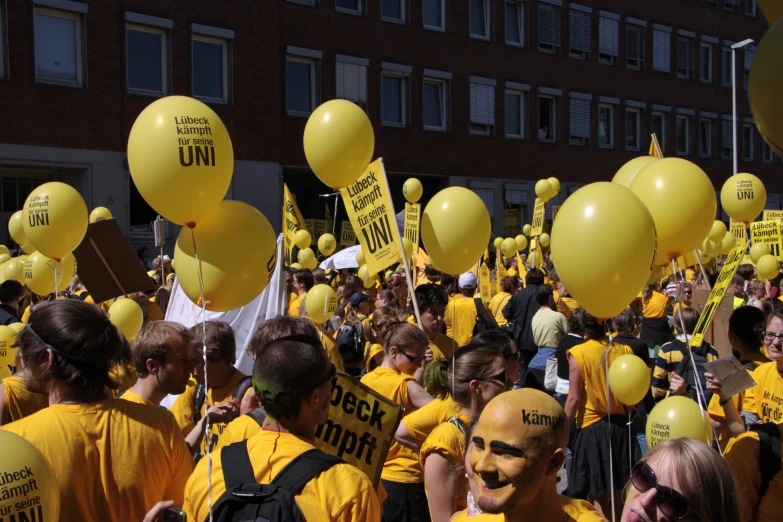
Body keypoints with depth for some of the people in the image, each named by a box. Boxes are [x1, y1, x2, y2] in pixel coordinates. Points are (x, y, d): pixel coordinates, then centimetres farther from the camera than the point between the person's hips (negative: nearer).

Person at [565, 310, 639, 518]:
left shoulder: (578, 353, -12)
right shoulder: (624, 351, -2)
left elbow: (574, 398, -12)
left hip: (592, 428, -4)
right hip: (620, 426, 4)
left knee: (598, 496, 5)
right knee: (619, 496, 17)